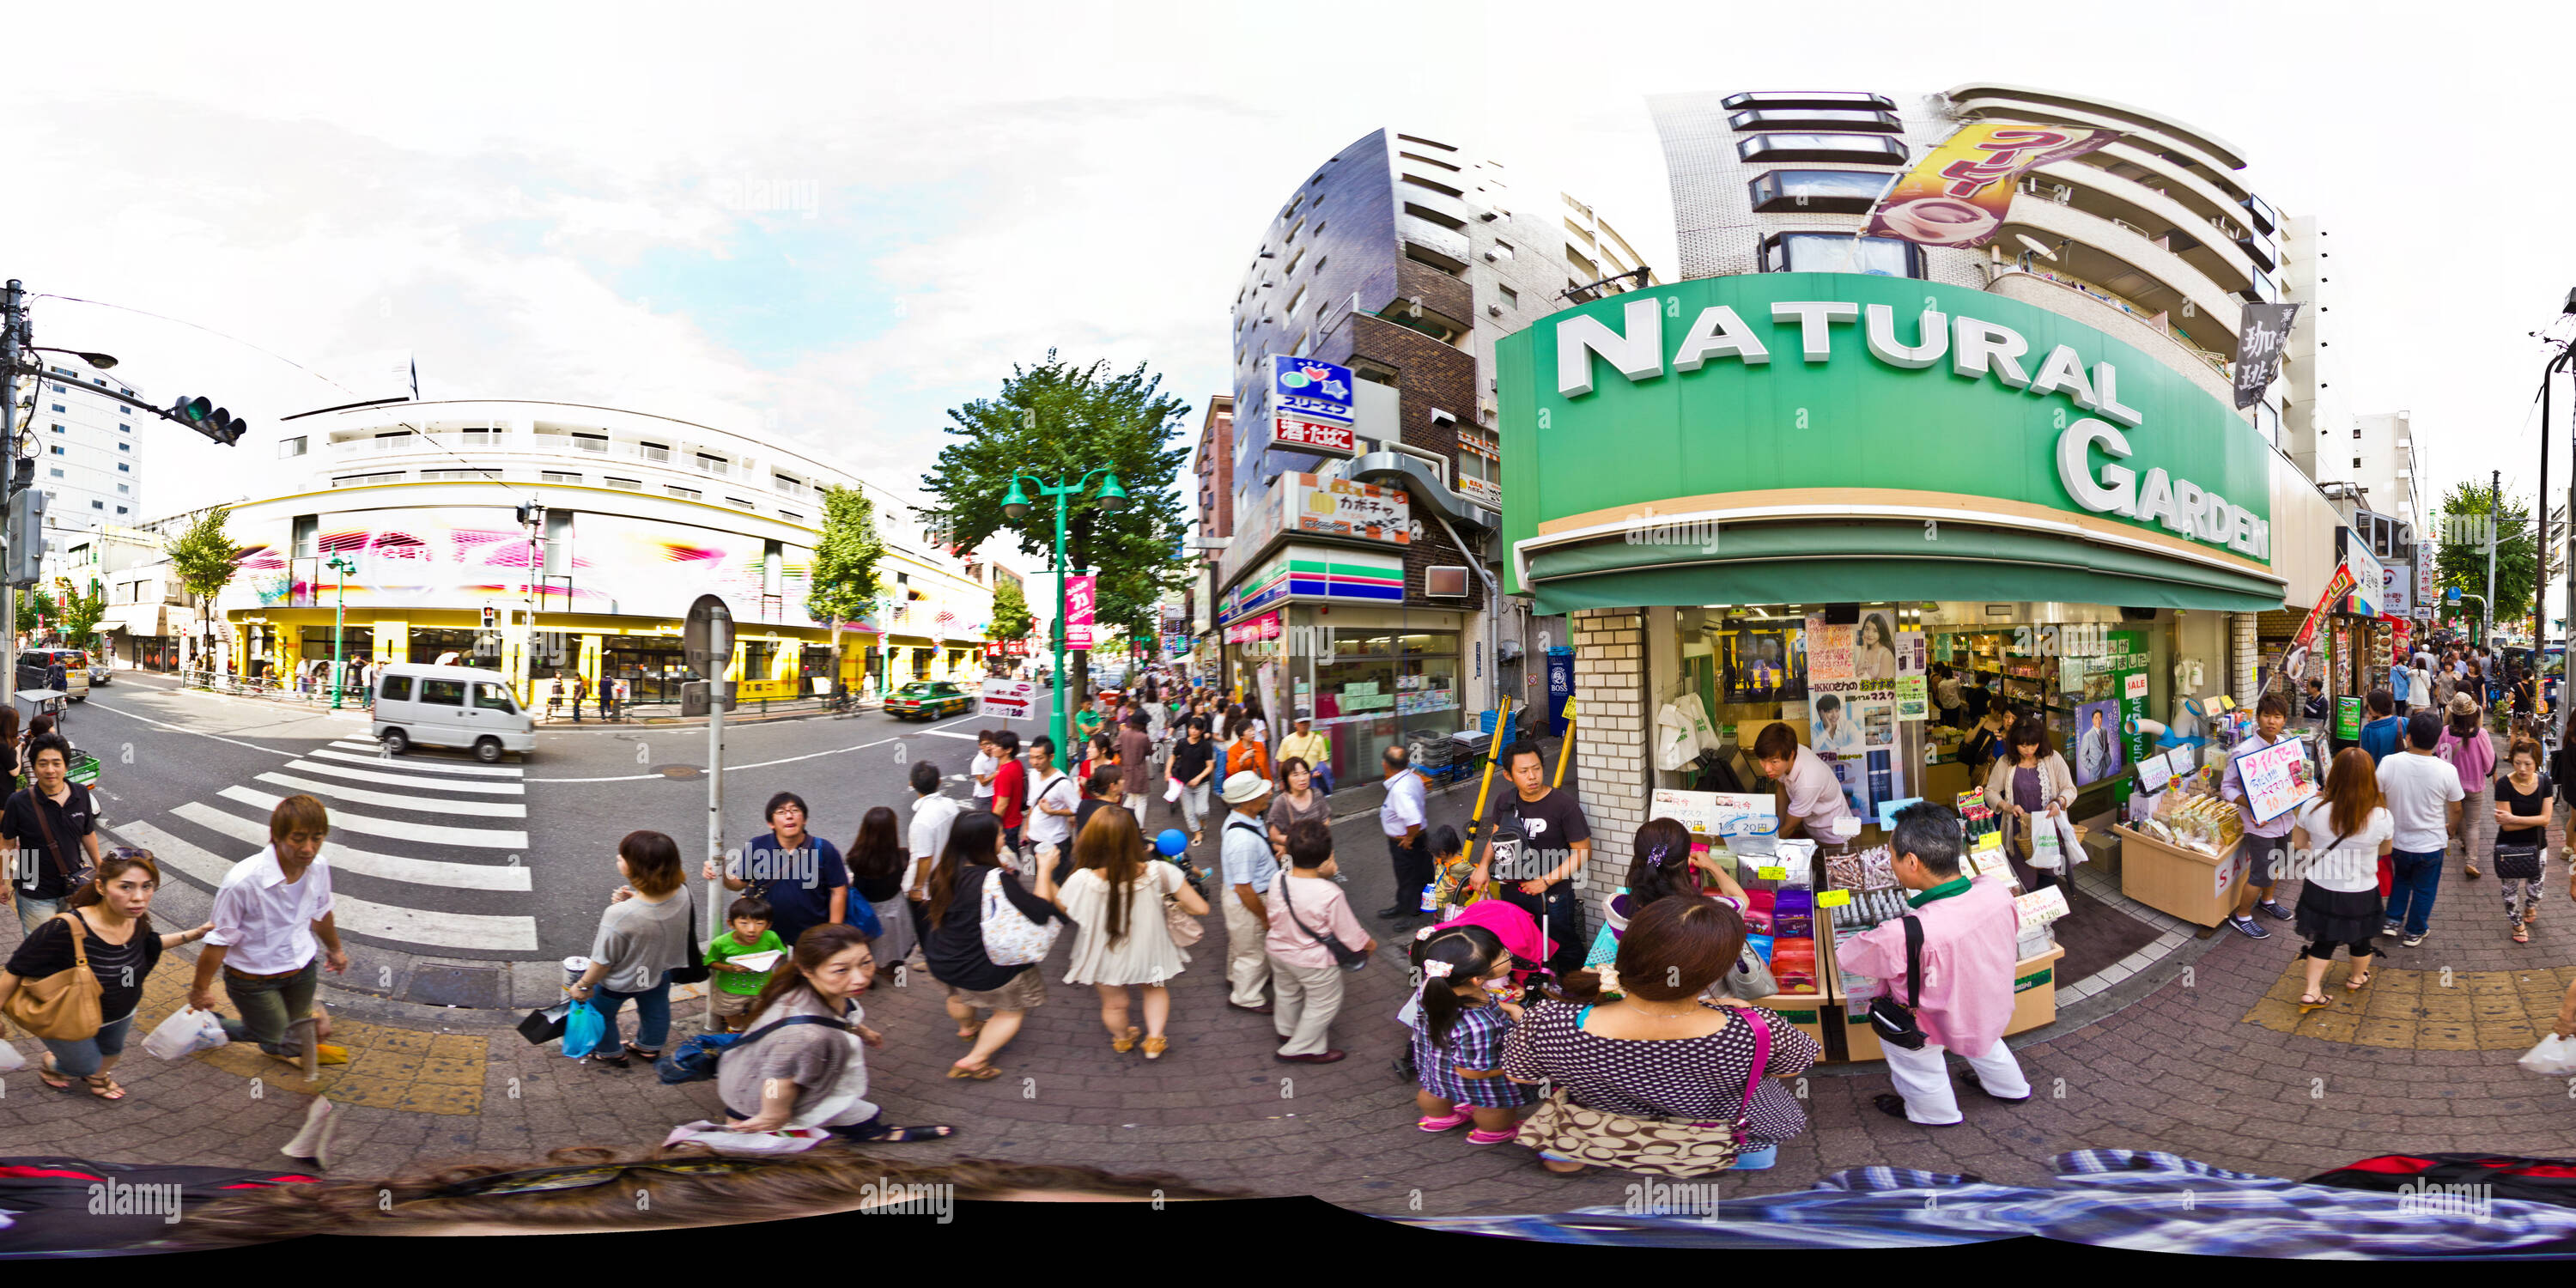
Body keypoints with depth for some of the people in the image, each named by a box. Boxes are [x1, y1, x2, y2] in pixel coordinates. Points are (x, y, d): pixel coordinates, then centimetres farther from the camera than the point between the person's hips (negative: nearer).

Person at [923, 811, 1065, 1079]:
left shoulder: (943, 873, -10)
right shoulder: (995, 879, -29)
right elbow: (1040, 913, -24)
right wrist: (1044, 871, -12)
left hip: (941, 964, 6)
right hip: (985, 971, -6)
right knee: (1012, 1009, 21)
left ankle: (967, 1027, 62)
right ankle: (975, 1059, 10)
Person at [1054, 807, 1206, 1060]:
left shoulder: (1084, 881, -34)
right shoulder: (1159, 873, -30)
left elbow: (1058, 906, -13)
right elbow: (1200, 908, -23)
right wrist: (1178, 905, -2)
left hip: (1107, 959, 0)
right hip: (1149, 953, 0)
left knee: (1114, 1004, 30)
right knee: (1155, 989, 35)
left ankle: (1122, 1039, 56)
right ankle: (1154, 1039, 37)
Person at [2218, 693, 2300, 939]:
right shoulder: (2244, 751, -22)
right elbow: (2227, 787, -16)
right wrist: (2251, 806, -31)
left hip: (2284, 818, 7)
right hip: (2260, 824, -7)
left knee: (2275, 864, 25)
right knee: (2260, 874, 0)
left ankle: (2267, 901, 51)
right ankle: (2242, 917, 19)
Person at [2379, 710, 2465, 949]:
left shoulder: (2388, 763, -20)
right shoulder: (2446, 771, -19)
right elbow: (2455, 810, -4)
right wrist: (2451, 829, 17)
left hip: (2396, 841, 1)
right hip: (2430, 844, -1)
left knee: (2401, 878, 29)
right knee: (2424, 889, 20)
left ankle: (2392, 920, 31)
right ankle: (2415, 932, 33)